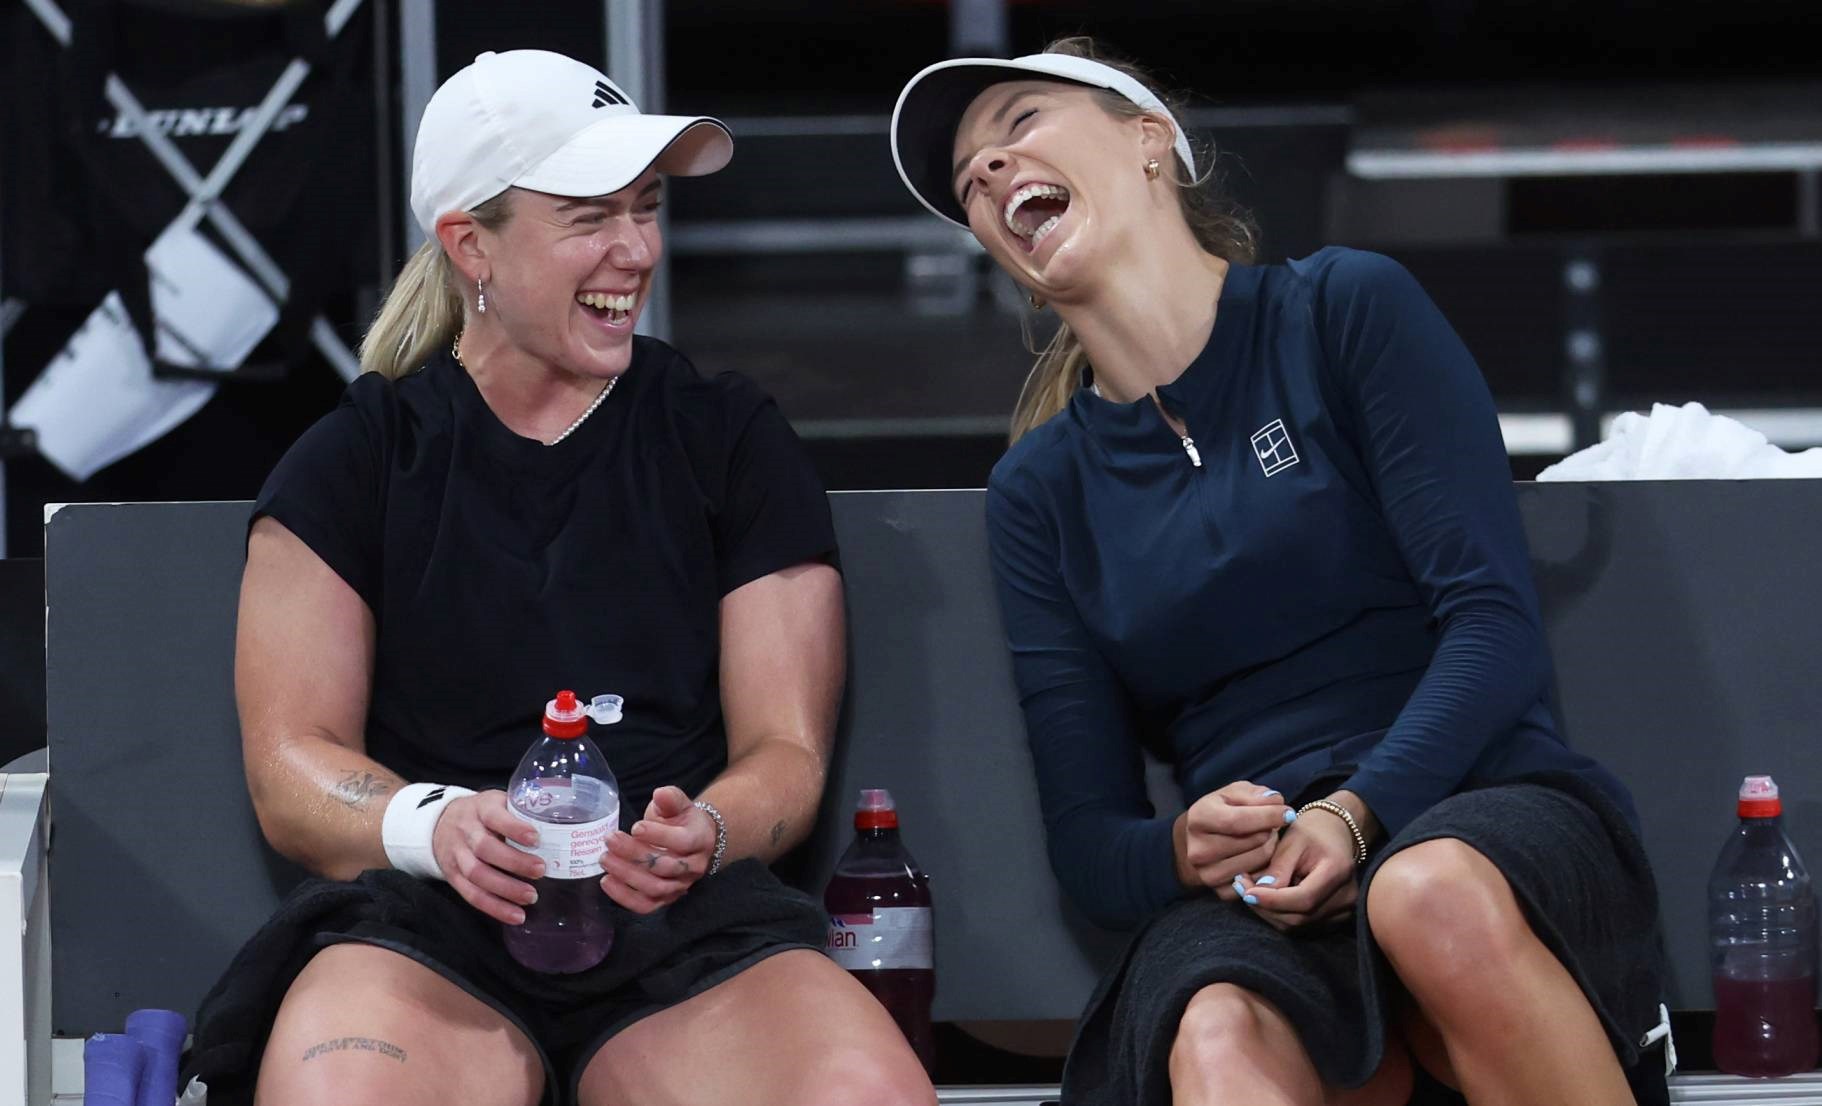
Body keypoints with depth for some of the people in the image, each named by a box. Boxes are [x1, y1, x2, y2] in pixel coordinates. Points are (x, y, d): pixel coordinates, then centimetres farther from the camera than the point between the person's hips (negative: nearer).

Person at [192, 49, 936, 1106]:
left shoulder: (735, 443, 15)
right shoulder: (353, 462, 13)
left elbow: (786, 751, 10)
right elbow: (290, 763, 6)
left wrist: (703, 833, -15)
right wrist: (433, 824, -17)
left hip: (688, 922, 1)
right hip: (429, 923, -1)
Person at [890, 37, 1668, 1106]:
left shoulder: (1346, 308, 7)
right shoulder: (1041, 488, 17)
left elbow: (1494, 618, -2)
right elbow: (1088, 834, 12)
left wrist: (1357, 814, -18)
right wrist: (1180, 850, -13)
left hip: (1496, 813, -2)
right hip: (1253, 904, 2)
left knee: (1438, 894, -40)